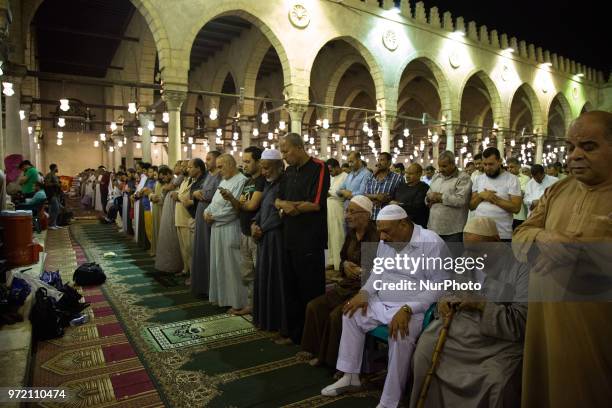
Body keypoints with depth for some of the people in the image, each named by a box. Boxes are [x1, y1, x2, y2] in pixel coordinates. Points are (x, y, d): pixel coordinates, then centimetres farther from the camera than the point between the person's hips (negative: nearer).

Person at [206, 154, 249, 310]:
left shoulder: (242, 181, -14)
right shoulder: (224, 181, 17)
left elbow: (233, 208, -19)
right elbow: (215, 201, 19)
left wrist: (213, 216, -10)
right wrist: (207, 212, -1)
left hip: (230, 230, -9)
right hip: (217, 228, 9)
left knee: (232, 266, -1)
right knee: (219, 265, 15)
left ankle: (237, 302, 11)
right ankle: (221, 296, 28)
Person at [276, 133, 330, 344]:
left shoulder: (318, 168, -10)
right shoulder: (289, 171, 14)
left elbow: (315, 204, -18)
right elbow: (278, 201, 12)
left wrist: (289, 206, -5)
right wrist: (286, 205, -11)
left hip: (310, 241, -7)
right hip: (290, 238, 8)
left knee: (311, 292, 3)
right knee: (291, 289, 14)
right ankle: (294, 333, 28)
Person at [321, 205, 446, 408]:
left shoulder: (431, 243, -18)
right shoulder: (385, 241, 6)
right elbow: (378, 272, 16)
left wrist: (407, 310, -29)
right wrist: (364, 292, -3)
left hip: (414, 307, -8)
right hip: (381, 302, 8)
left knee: (400, 336, -32)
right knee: (351, 314, 2)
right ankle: (350, 376, 14)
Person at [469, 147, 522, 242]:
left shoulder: (512, 179, -3)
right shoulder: (479, 179, 10)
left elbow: (516, 208, -12)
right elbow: (471, 206, 8)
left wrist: (494, 199, -15)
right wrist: (480, 196, -10)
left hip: (502, 235, -3)